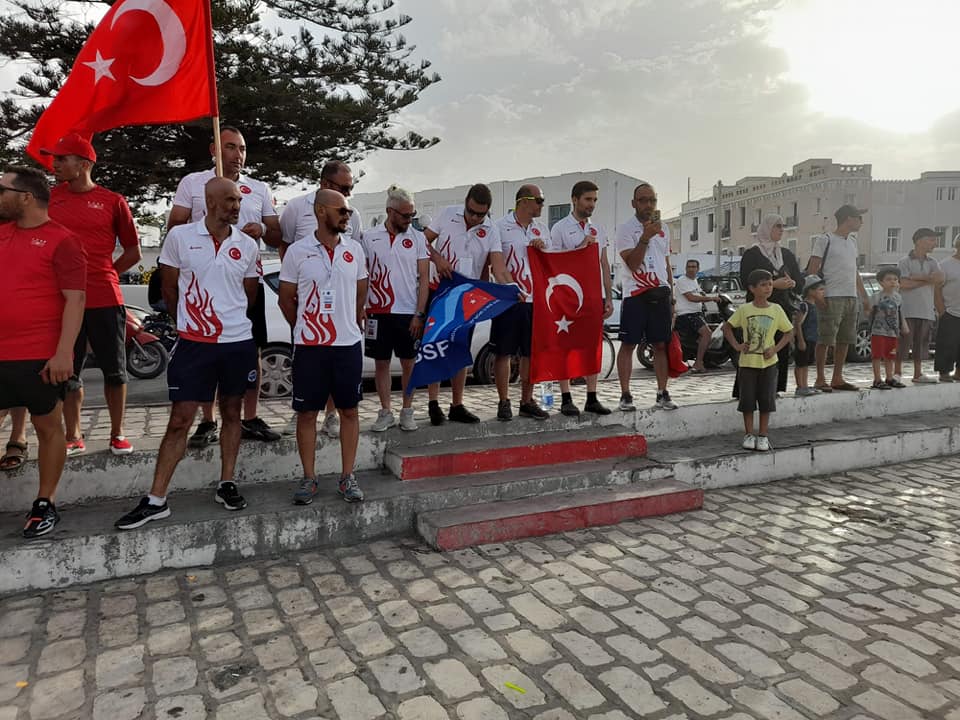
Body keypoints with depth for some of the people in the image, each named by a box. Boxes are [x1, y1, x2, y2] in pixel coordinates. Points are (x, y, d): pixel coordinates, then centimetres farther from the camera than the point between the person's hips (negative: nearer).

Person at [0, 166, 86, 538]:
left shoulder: (62, 240, -7)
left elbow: (75, 300, -13)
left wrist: (63, 353, -19)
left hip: (40, 356, -6)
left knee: (48, 426, 6)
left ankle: (45, 504, 18)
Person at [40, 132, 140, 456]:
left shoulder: (113, 202, 1)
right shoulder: (50, 197, 7)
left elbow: (133, 251, 9)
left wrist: (107, 273, 1)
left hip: (105, 299, -2)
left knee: (114, 370, 5)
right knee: (68, 371, 10)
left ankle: (117, 434, 18)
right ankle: (73, 437, 21)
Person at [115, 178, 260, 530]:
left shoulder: (248, 245, 3)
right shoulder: (180, 237, -3)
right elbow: (169, 289, 6)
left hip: (239, 342, 3)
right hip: (193, 344, -2)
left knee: (232, 413, 12)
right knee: (179, 420, -1)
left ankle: (227, 484, 25)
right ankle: (156, 500, 7)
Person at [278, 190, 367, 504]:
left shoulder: (354, 249, 4)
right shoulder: (297, 251, -3)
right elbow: (286, 299, 5)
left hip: (348, 343, 2)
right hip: (309, 347, -2)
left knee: (349, 410, 7)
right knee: (307, 412, 4)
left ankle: (347, 477, 18)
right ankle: (309, 478, 17)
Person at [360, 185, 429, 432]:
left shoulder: (417, 238, 3)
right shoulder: (369, 237, 3)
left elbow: (424, 279, 1)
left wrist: (419, 314, -6)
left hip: (409, 312, 0)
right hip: (378, 312, 1)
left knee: (409, 363, 6)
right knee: (381, 363, 7)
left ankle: (407, 412, 19)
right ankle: (385, 412, 19)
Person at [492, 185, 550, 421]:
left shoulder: (541, 229, 15)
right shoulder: (500, 227, -3)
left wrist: (543, 248, 0)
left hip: (535, 299, 5)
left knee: (531, 353, 9)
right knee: (504, 352, 0)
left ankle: (527, 402, 19)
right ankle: (504, 403, 9)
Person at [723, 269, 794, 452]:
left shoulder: (776, 310, -1)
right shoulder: (744, 309, -3)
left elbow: (789, 332, 5)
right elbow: (727, 327, 7)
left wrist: (776, 349, -8)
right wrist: (736, 345, -5)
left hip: (768, 362, 1)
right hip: (747, 362, 0)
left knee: (766, 399, 4)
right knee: (747, 399, 3)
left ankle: (763, 435, 15)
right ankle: (749, 434, 15)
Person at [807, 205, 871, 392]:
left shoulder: (852, 241, 19)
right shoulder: (825, 240, -3)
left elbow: (854, 271, 24)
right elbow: (812, 270, -8)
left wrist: (864, 297, 21)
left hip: (851, 297, 8)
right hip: (832, 297, -8)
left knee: (845, 340, 9)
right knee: (825, 339, -7)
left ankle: (837, 378, 15)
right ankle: (820, 379, -1)